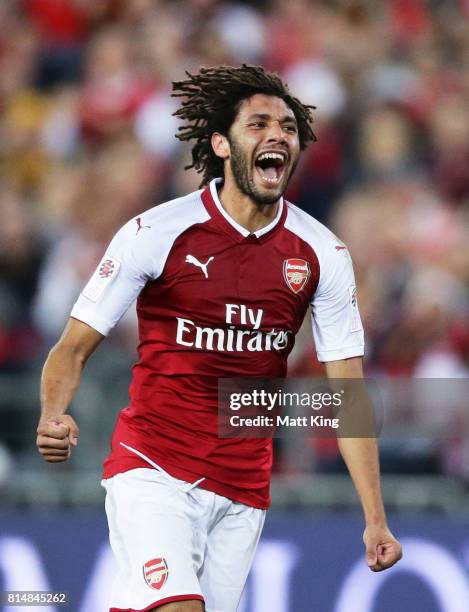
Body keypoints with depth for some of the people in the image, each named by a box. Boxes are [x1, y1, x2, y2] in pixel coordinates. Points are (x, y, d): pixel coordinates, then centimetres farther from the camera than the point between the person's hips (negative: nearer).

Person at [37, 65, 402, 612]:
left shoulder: (321, 254, 1)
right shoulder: (155, 233, -8)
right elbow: (73, 348, -3)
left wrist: (375, 517, -3)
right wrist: (53, 418, -24)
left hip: (244, 489, 4)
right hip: (152, 471, -4)